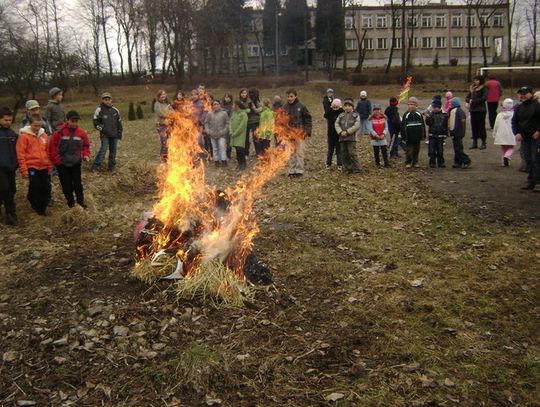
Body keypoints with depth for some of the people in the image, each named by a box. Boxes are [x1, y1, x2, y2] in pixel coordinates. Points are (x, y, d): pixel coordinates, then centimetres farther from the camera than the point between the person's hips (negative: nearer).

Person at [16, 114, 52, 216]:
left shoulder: (44, 135, 8)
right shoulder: (24, 136, -7)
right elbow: (20, 154, -9)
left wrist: (49, 166, 15)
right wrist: (23, 169, -11)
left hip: (44, 167, 5)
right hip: (32, 167, -5)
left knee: (46, 188, 6)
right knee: (35, 187, -5)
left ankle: (42, 207, 21)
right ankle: (36, 205, 16)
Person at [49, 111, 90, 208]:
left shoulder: (81, 133, -5)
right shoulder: (60, 132, -13)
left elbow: (86, 145, 9)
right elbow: (52, 146, -7)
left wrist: (86, 155, -6)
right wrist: (56, 160, -8)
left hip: (76, 163, 2)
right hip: (62, 164, -1)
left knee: (78, 183, 7)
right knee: (66, 185, 7)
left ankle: (81, 202, 17)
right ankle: (70, 202, 22)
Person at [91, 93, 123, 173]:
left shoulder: (115, 110, 10)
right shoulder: (99, 110, -4)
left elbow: (119, 122, 18)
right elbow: (96, 123, -2)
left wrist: (120, 132, 12)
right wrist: (103, 129, -11)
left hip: (115, 135, 5)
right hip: (105, 135, -5)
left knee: (113, 150, 8)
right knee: (103, 149, -13)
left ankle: (112, 166, 18)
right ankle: (95, 166, -9)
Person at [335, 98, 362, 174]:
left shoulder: (356, 115, 3)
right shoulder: (341, 115, 15)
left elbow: (357, 126, -8)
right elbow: (336, 124, 7)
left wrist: (347, 132, -14)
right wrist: (340, 132, -10)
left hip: (351, 137, -5)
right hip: (342, 138, 5)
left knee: (352, 153, -10)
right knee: (344, 154, 6)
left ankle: (356, 168, -2)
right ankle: (349, 168, 16)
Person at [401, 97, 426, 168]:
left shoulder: (419, 115, 5)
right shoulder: (406, 115, -1)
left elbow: (423, 125, 9)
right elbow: (403, 126, -2)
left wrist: (423, 135, 5)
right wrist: (404, 136, -7)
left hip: (417, 136, 3)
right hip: (409, 137, -3)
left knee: (416, 150, 9)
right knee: (409, 150, -1)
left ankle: (415, 162, 20)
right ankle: (408, 163, 10)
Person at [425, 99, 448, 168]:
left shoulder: (444, 115, 2)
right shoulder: (430, 114, 2)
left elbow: (446, 125, 6)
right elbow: (428, 123, -12)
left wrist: (445, 134, 2)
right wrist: (429, 116, -25)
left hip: (440, 136, 0)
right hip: (432, 135, 0)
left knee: (440, 151, 7)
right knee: (432, 150, -2)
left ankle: (441, 163, 17)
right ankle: (432, 163, 6)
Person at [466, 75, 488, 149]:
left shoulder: (484, 89, -5)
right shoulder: (473, 88, 13)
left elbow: (484, 98, -15)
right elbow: (467, 97, 17)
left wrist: (473, 101, -14)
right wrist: (469, 100, -6)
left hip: (480, 110, -6)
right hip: (473, 110, 6)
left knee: (481, 126, -2)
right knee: (474, 126, 7)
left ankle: (483, 143, 5)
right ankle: (475, 143, 15)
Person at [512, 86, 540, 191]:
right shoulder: (518, 108, 10)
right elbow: (514, 122, 13)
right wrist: (517, 133, -1)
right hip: (524, 137, 6)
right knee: (528, 160, 8)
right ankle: (531, 182, 14)